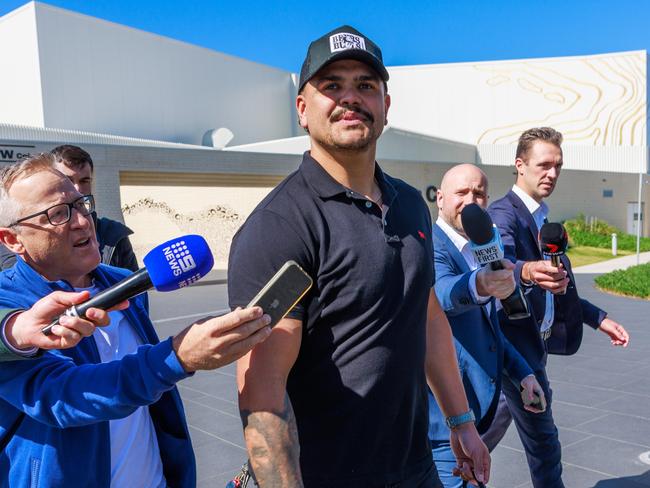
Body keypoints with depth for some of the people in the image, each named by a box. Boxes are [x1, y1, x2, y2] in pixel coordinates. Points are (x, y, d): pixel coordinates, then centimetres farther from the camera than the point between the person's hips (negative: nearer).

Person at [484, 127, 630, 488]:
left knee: (501, 418, 22)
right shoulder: (503, 213, -17)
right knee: (541, 436, 0)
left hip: (533, 342, 9)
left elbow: (554, 285, 20)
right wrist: (526, 271, -59)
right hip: (515, 342, -9)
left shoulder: (540, 218, 12)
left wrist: (597, 318, 17)